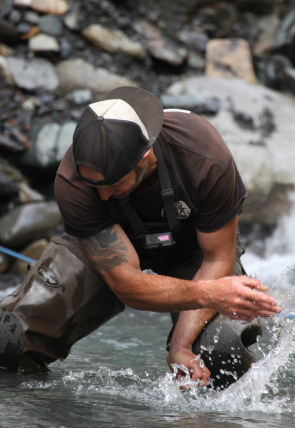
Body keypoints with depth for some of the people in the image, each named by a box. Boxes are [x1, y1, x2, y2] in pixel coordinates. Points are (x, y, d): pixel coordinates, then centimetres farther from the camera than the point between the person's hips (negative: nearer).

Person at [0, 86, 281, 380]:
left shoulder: (206, 159, -35)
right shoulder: (72, 182, -35)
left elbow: (217, 259, -22)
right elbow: (127, 284, -33)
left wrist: (180, 345, -33)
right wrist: (209, 294, -49)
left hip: (192, 246, 1)